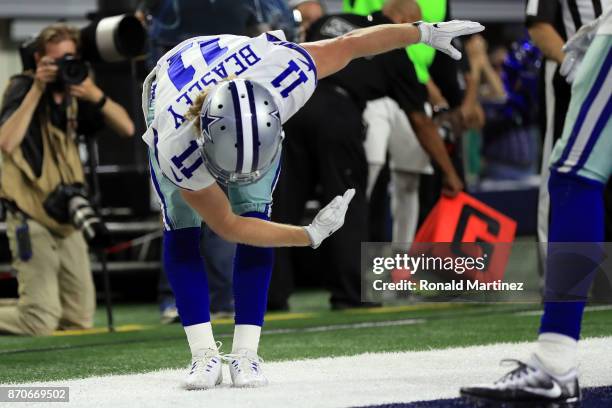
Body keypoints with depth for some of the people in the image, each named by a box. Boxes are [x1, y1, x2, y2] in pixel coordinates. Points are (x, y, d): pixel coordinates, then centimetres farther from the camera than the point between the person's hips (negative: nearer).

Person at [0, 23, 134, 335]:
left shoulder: (74, 95, 9)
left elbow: (126, 128, 1)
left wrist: (94, 95, -15)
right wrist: (37, 89, -24)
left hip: (67, 221, 7)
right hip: (32, 221, -6)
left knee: (80, 320, 6)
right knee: (41, 322, -14)